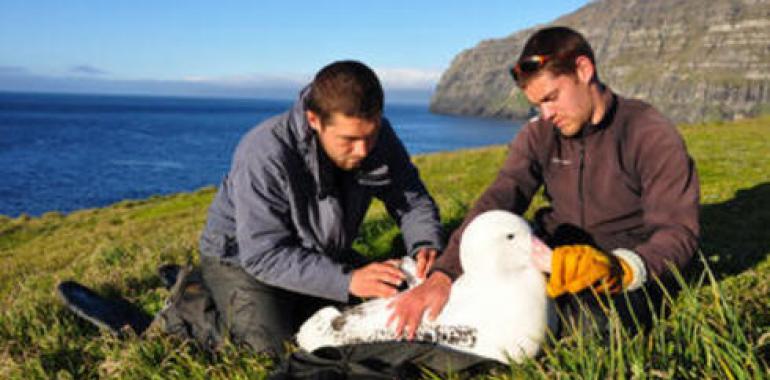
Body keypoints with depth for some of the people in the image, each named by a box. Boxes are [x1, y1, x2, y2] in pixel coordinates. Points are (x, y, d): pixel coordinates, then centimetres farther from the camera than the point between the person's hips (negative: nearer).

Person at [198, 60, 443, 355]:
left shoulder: (376, 135, -18)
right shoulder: (264, 156, -36)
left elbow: (413, 200, -9)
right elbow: (265, 256, -35)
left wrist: (426, 246, -32)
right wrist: (347, 280, -45)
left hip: (321, 253, 6)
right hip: (243, 257, -5)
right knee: (267, 348, -21)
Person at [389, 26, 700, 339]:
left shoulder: (653, 136, -8)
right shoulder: (539, 135, 5)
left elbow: (678, 232, -15)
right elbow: (495, 204, -10)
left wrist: (620, 268, -38)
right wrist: (442, 275, -26)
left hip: (626, 282, -3)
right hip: (558, 263, 3)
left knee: (586, 320, -35)